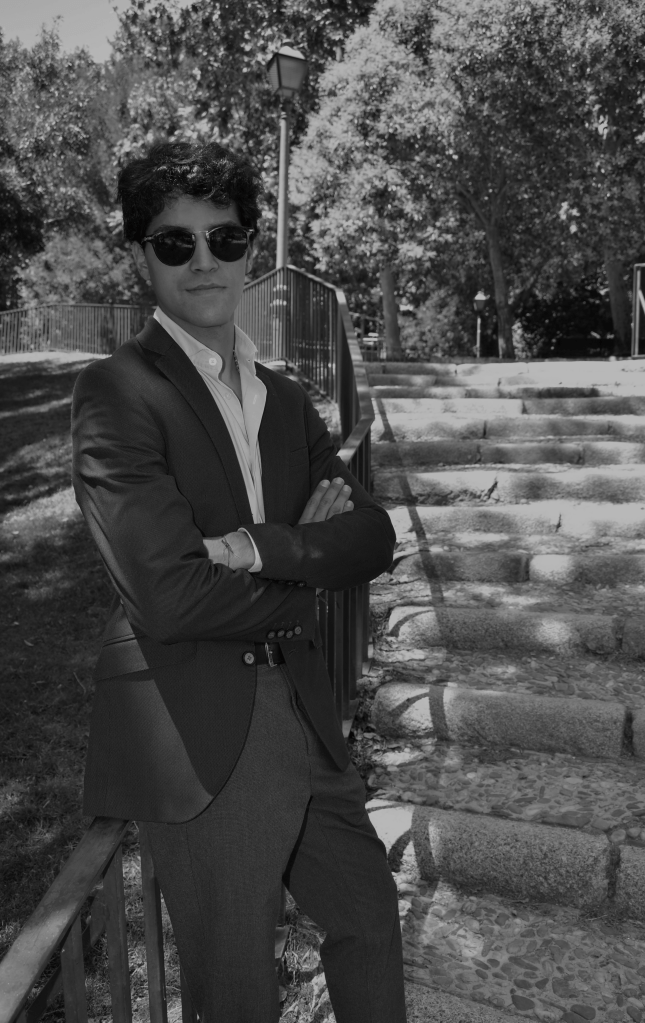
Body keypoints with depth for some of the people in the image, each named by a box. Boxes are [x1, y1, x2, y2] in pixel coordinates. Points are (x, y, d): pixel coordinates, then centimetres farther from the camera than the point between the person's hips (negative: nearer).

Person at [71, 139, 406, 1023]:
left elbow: (373, 539, 1)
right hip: (201, 739, -6)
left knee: (372, 923, 22)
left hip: (303, 714, 7)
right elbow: (168, 595, -20)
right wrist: (308, 559, -8)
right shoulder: (115, 394, -13)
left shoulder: (285, 400, 9)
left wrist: (257, 548, -17)